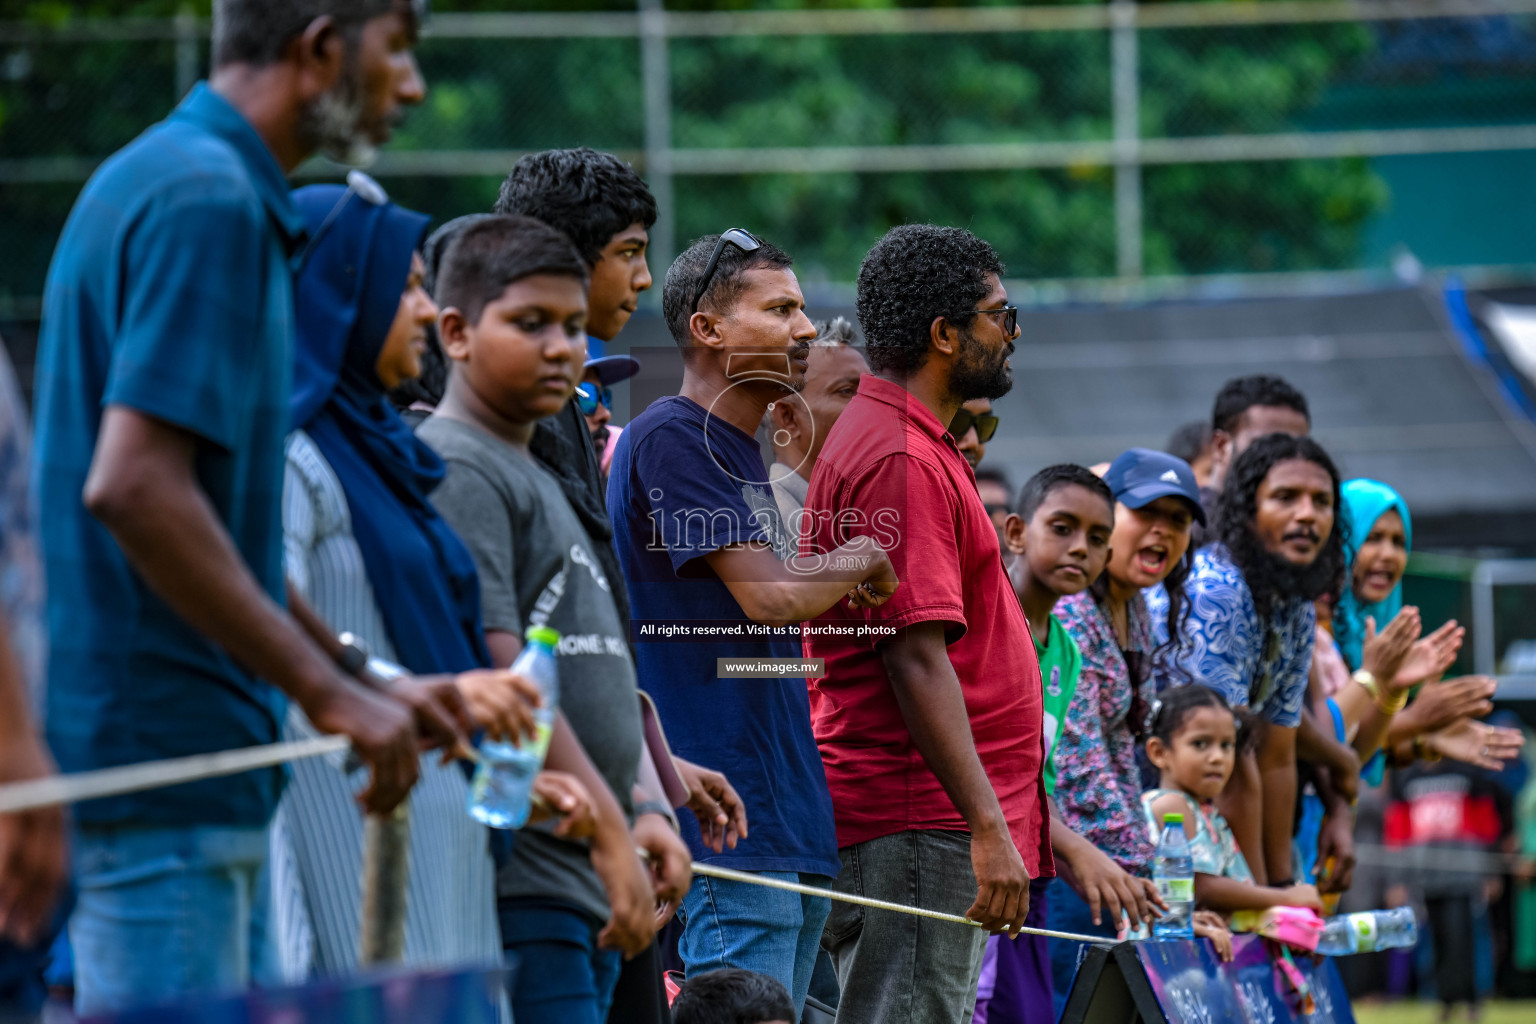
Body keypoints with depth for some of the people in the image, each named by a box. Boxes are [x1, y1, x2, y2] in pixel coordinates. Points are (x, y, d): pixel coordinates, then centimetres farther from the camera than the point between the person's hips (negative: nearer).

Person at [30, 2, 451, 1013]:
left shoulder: (153, 180, 18)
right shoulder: (208, 200, -14)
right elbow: (133, 486, -24)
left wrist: (372, 687, 21)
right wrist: (328, 691, -19)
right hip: (158, 757, -10)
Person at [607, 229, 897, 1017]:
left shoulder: (741, 449, 19)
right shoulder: (669, 437, -11)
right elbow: (771, 594, -18)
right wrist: (860, 562, -1)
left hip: (789, 813, 10)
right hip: (728, 816, -10)